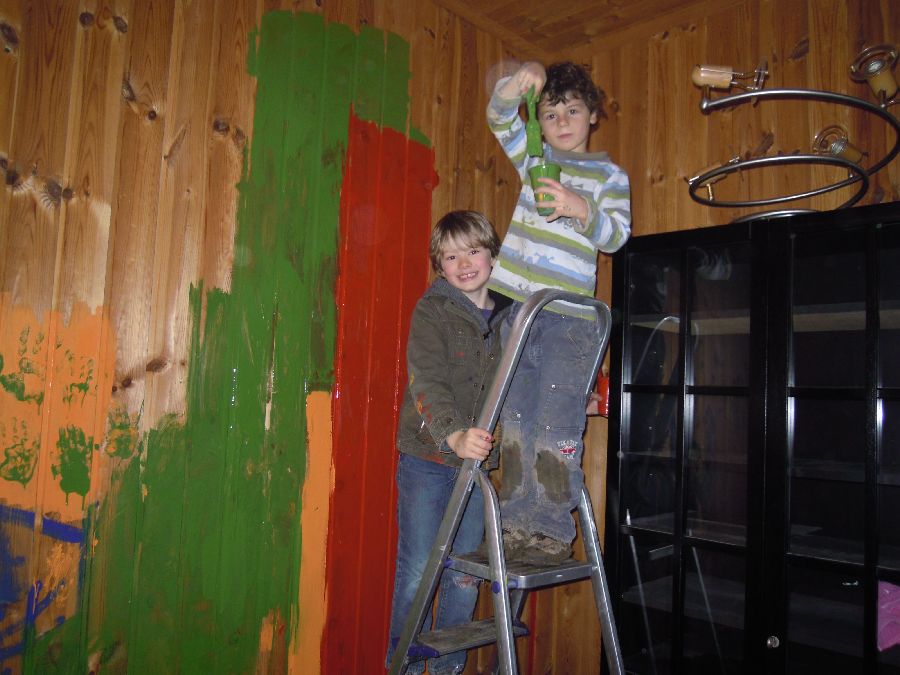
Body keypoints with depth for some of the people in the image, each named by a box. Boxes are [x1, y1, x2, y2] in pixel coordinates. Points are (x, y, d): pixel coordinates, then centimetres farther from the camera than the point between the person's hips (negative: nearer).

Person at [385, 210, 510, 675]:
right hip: (427, 458, -4)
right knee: (417, 571, 3)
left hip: (477, 461, 4)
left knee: (465, 575, 11)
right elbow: (427, 383, -21)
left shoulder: (510, 313, 6)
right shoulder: (432, 310, -7)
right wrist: (454, 435, -37)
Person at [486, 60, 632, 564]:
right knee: (516, 419, 5)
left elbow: (617, 234, 0)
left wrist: (581, 210, -17)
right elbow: (500, 118, 4)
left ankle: (553, 529, 2)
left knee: (557, 425, -7)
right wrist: (518, 83, -15)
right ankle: (516, 523, 14)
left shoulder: (610, 175, 10)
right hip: (518, 302, 3)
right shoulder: (534, 156, 17)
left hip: (570, 314, -3)